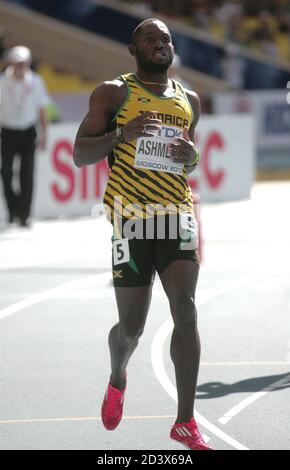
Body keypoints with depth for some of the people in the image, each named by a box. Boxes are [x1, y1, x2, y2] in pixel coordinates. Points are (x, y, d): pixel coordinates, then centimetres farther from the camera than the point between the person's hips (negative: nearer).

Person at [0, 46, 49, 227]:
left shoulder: (35, 82, -2)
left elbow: (41, 109, 7)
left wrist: (44, 132, 5)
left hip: (28, 132, 0)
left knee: (27, 174, -5)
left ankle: (24, 215, 0)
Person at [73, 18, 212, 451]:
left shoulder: (189, 100, 15)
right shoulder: (113, 93, 3)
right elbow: (80, 155, -1)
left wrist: (192, 156, 4)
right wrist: (122, 134, -17)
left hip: (177, 216, 3)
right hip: (131, 220, -3)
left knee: (185, 311, -13)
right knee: (131, 326, 2)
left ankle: (186, 422, -11)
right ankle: (117, 379, 38)